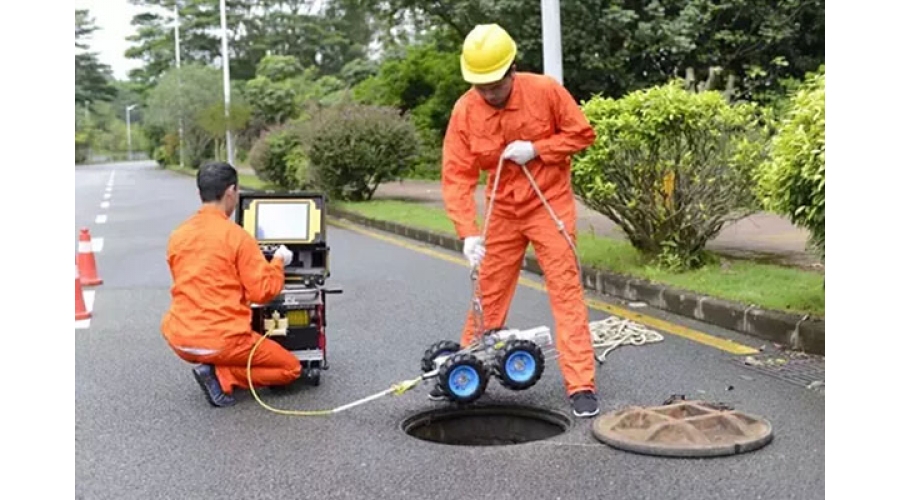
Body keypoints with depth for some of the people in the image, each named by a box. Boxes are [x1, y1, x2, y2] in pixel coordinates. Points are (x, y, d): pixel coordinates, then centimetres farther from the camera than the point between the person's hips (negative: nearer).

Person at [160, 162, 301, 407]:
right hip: (221, 342, -7)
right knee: (291, 368, 12)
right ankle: (221, 377, -7)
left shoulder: (177, 235, 6)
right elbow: (263, 291, -10)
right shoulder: (236, 235, -12)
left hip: (180, 340, 7)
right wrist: (278, 261, 7)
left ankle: (213, 369, 10)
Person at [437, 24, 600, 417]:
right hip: (502, 211, 3)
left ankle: (581, 385, -5)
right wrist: (468, 233, -24)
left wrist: (536, 149, -20)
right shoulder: (464, 111, -12)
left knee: (565, 290, -7)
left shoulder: (545, 91, -16)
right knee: (488, 293, 11)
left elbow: (582, 133, -5)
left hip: (550, 205, -2)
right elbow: (457, 176, -14)